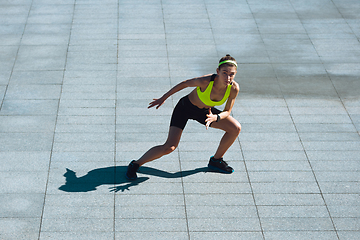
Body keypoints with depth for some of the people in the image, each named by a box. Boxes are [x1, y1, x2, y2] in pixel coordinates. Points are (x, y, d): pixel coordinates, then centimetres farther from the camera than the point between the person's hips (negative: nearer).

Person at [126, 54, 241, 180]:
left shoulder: (234, 88, -25)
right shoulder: (205, 81, -37)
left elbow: (227, 112, -12)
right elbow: (184, 84, -17)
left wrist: (215, 117, -35)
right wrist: (163, 98, -7)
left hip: (205, 111, 5)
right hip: (185, 108, -5)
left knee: (235, 128, -3)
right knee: (169, 147, -18)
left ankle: (216, 160, 19)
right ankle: (135, 164, 2)